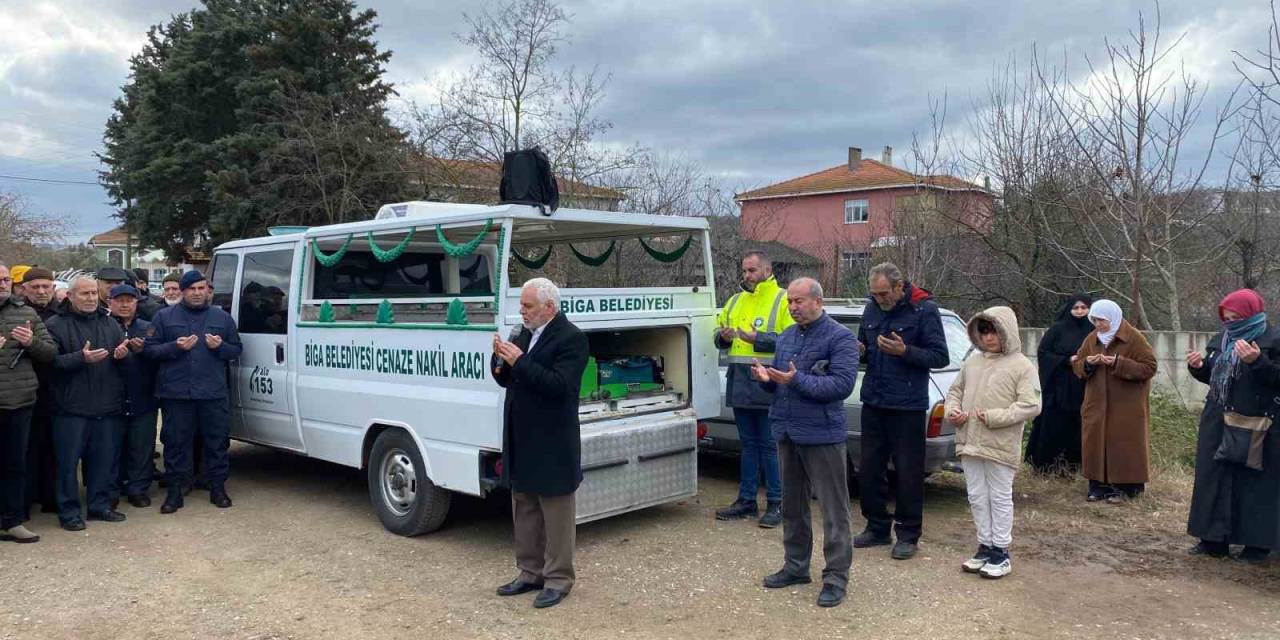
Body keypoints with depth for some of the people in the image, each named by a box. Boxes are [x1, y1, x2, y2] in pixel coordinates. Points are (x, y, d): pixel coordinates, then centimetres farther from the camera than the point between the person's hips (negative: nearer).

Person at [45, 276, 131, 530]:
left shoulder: (110, 324, 13)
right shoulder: (57, 325, -2)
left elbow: (124, 353, 19)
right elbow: (51, 361, -11)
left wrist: (122, 354, -3)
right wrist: (81, 358, -23)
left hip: (107, 405, 4)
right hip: (72, 406, -4)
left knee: (105, 458, 10)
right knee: (68, 461, 1)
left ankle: (100, 505, 22)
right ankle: (68, 511, 11)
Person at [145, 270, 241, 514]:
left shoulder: (222, 317, 11)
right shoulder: (164, 316, 7)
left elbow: (236, 350, 13)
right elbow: (149, 349, 2)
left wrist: (220, 346, -8)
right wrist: (176, 347, -13)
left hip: (214, 393, 1)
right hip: (176, 393, -1)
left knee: (217, 441, 5)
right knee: (176, 442, 4)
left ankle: (217, 488, 17)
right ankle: (174, 491, 14)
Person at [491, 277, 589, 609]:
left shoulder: (571, 338, -14)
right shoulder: (525, 334, 10)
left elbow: (560, 385, -24)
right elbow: (507, 380, 14)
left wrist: (520, 361, -24)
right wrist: (502, 360, -7)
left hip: (552, 445, -8)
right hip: (521, 441, 8)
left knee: (555, 513, 3)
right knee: (524, 511, 17)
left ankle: (558, 578, 14)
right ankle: (530, 572, 29)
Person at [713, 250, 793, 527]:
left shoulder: (782, 300, -5)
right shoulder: (736, 301, 16)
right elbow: (719, 331, 20)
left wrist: (757, 339, -21)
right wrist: (723, 336, -2)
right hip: (739, 383, 6)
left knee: (769, 445, 0)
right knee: (748, 444, 15)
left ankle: (775, 503, 10)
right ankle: (746, 500, 23)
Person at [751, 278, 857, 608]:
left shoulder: (840, 337, -10)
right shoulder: (787, 336, 13)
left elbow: (843, 384, -20)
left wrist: (798, 380, -26)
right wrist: (765, 377, -6)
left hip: (822, 435, -7)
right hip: (787, 432, 8)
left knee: (833, 508, 0)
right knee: (792, 504, 16)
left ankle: (836, 577, 7)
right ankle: (796, 566, 29)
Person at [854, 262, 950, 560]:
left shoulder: (923, 310, -10)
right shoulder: (872, 310, 7)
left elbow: (940, 357, -10)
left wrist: (905, 351, -24)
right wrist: (859, 351, -5)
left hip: (908, 407, -6)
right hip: (873, 402, 6)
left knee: (908, 473, 3)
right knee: (868, 469, 11)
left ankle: (908, 535, 16)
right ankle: (877, 528, 26)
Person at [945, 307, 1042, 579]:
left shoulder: (1022, 366, -7)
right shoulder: (972, 361, 11)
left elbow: (1031, 405, -14)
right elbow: (955, 390, 19)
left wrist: (994, 417, -19)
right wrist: (952, 410, -1)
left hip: (1001, 447, -6)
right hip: (970, 442, 6)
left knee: (1000, 498, 5)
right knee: (977, 498, 13)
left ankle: (1001, 553, 15)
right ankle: (986, 547, 25)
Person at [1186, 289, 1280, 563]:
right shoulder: (1221, 340, 14)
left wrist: (1257, 362, -28)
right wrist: (1198, 367, 2)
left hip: (1255, 425, -7)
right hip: (1218, 423, 7)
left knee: (1254, 483, 0)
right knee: (1214, 479, 8)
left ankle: (1258, 543, 11)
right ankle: (1214, 539, 16)